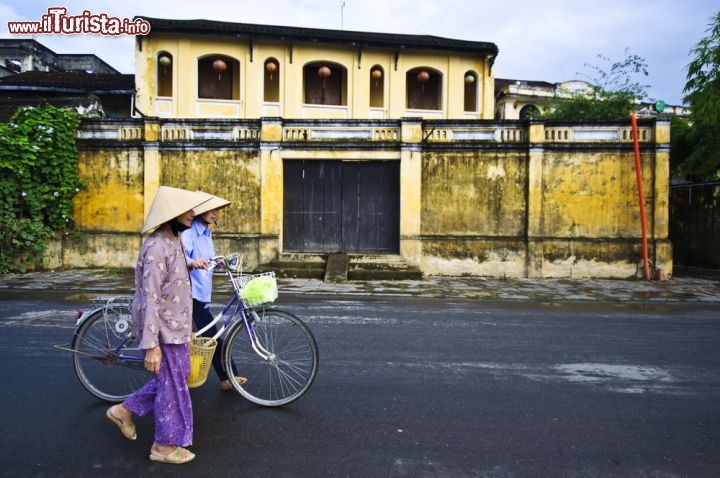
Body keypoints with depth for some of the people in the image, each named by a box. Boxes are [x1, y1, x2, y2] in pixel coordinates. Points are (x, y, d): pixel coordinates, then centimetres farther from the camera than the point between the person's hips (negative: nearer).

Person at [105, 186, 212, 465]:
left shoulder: (174, 241, 9)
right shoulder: (157, 247, -23)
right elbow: (150, 298, -25)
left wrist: (187, 327, 23)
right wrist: (151, 344, -26)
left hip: (176, 326, 10)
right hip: (163, 329, -10)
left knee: (174, 378, 20)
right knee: (173, 385, 4)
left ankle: (125, 410, 36)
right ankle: (165, 445, 22)